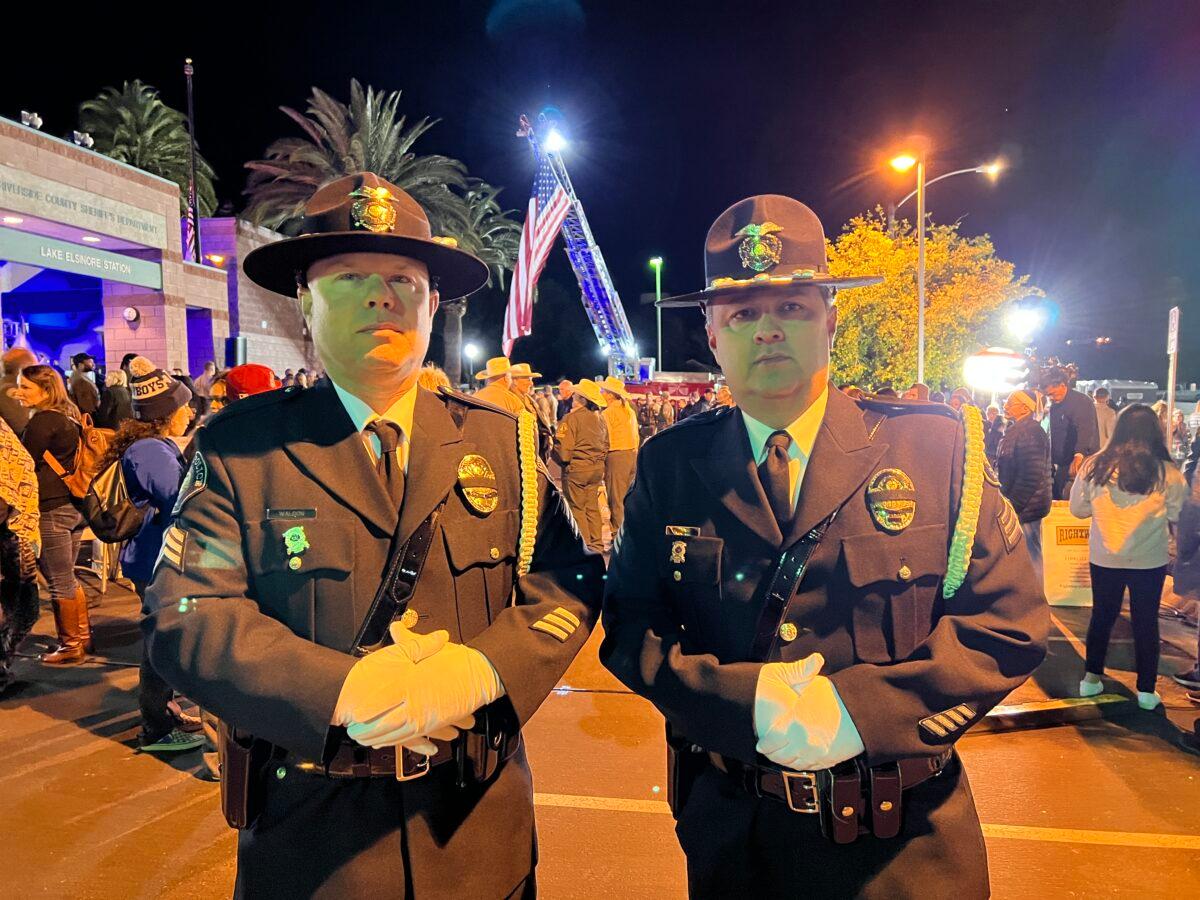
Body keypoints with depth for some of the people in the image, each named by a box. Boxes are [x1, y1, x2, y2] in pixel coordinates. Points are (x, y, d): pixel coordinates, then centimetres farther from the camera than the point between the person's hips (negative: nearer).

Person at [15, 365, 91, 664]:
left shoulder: (42, 421, -14)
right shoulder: (69, 417, 12)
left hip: (51, 509, -9)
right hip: (74, 506, 9)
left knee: (60, 582, 2)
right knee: (68, 578, 18)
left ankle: (70, 647, 12)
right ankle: (84, 637, 25)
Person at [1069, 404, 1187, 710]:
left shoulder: (1094, 466, -11)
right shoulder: (1167, 473, -15)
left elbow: (1078, 509, -1)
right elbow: (1178, 515, -2)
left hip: (1104, 557, 1)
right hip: (1149, 560, -1)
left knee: (1102, 615, 17)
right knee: (1146, 621, 12)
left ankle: (1091, 678, 26)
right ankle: (1146, 691, 20)